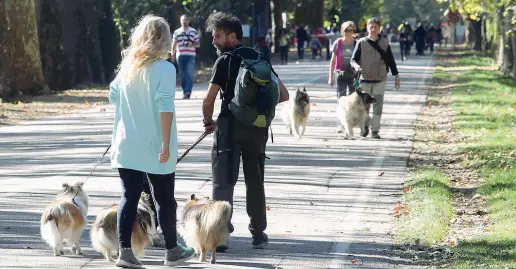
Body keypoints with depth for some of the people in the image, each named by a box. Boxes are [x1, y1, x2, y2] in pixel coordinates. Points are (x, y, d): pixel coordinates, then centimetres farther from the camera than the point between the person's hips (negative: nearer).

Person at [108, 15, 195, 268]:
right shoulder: (164, 68, -12)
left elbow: (113, 96, 15)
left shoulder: (127, 65, 4)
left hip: (126, 145, 4)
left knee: (129, 197, 6)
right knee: (164, 199, 9)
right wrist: (166, 144, -19)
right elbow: (165, 106, -19)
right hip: (154, 148, -4)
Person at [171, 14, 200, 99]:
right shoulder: (177, 32, 14)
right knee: (183, 75, 3)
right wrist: (173, 55, 8)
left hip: (191, 56, -2)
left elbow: (197, 44, 8)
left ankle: (188, 92, -22)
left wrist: (191, 44, -11)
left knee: (189, 74, -14)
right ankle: (185, 92, 9)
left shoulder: (193, 31, 9)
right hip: (180, 56, 2)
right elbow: (174, 44, 16)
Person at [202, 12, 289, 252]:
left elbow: (209, 100, -12)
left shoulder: (226, 60, -7)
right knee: (255, 180, 16)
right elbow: (283, 95, 9)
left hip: (231, 125, -5)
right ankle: (258, 234, 19)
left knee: (223, 182, -3)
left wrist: (208, 122, 5)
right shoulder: (259, 58, 10)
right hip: (257, 127, 5)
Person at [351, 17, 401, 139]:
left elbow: (391, 60, 10)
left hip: (380, 79, 0)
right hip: (365, 79, 0)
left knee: (378, 105, -3)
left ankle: (375, 130, 0)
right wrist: (356, 65, -24)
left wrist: (396, 76, 9)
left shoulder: (384, 43, 5)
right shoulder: (361, 42, 1)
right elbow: (353, 59, -1)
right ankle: (364, 127, 22)